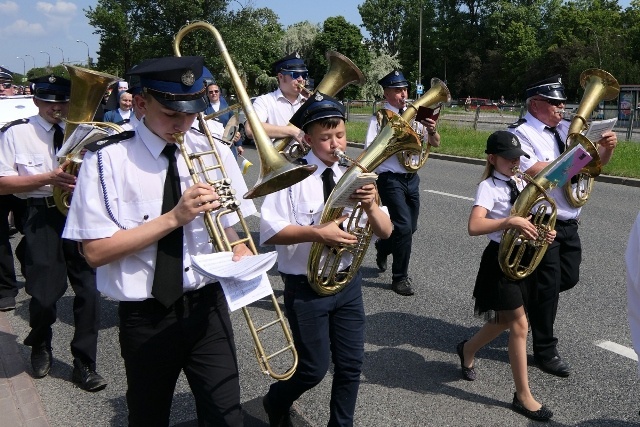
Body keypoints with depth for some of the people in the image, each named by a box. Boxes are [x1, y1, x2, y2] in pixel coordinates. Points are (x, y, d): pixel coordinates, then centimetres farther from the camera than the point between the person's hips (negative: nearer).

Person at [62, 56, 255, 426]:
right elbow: (96, 251, -15)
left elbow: (227, 228, 7)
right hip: (145, 315, -1)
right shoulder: (108, 159, -11)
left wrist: (236, 250, -16)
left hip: (207, 305, 2)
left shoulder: (215, 154, -1)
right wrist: (174, 217, -23)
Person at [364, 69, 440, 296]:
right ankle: (400, 277, 7)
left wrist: (432, 130, -15)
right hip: (390, 179, -6)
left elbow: (435, 143, 6)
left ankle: (382, 249, 44)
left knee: (410, 226, 15)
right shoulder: (380, 118, -8)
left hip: (411, 178, 6)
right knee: (404, 226, -11)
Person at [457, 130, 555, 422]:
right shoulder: (488, 187, -16)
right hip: (500, 259, -8)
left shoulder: (520, 183, 9)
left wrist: (542, 233, -1)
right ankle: (523, 396, 8)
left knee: (505, 320, 18)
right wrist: (510, 221, -40)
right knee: (520, 325, -4)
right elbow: (474, 227, -31)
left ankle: (467, 349, 45)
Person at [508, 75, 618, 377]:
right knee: (548, 286, -1)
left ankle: (531, 305, 41)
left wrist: (606, 147, -5)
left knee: (568, 278, 15)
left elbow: (597, 161, 16)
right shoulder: (520, 133, -11)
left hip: (568, 223, 7)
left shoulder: (567, 129, 10)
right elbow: (534, 173, -25)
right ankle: (545, 352, 15)